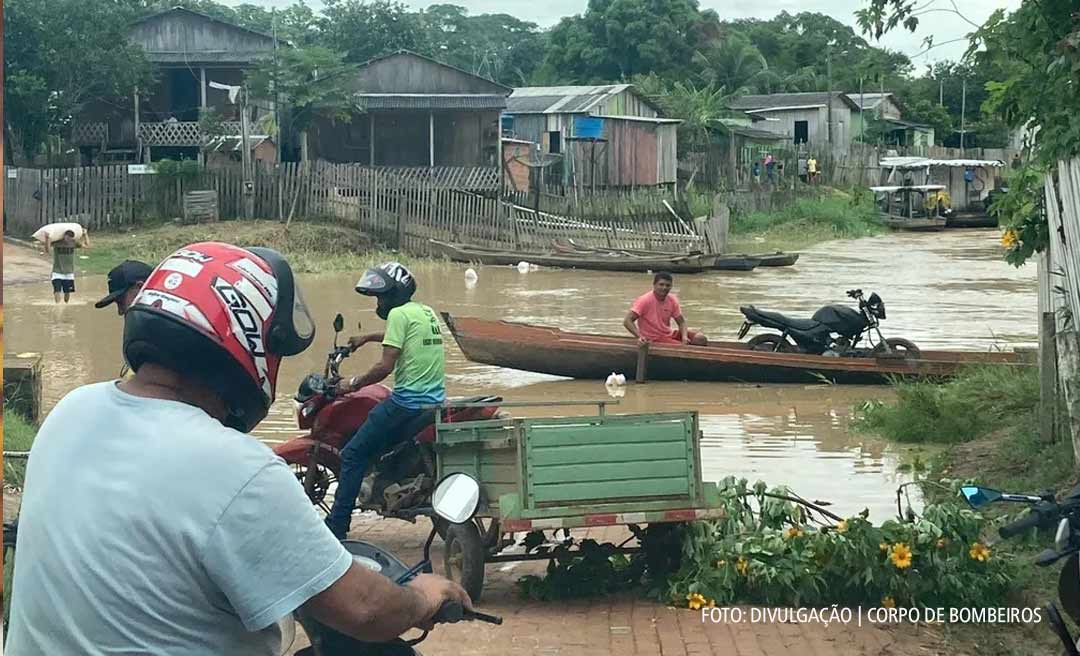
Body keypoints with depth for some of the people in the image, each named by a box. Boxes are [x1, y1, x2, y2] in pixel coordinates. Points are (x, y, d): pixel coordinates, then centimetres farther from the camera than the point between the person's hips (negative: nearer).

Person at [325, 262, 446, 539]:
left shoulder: (399, 313, -10)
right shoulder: (427, 312, 16)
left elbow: (386, 366, -16)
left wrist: (355, 384, -4)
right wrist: (367, 337, 43)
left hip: (406, 401, -9)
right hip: (435, 400, 9)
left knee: (353, 454, -2)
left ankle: (336, 526, -3)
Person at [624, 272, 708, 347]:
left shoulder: (672, 300, 2)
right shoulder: (645, 300, -15)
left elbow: (681, 322, 7)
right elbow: (627, 321, -20)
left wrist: (684, 336, -15)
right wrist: (639, 336, -36)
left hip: (670, 334, 7)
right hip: (655, 340, -7)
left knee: (700, 339, -12)